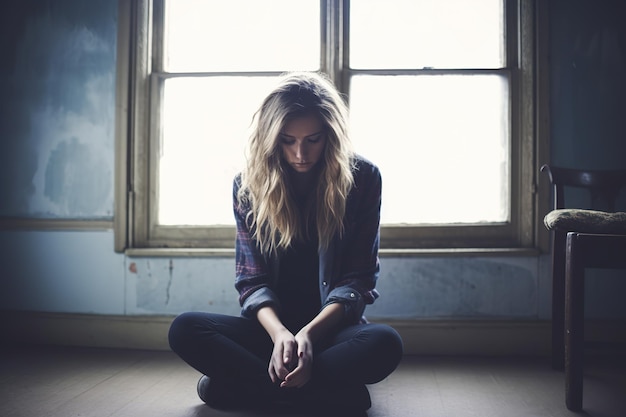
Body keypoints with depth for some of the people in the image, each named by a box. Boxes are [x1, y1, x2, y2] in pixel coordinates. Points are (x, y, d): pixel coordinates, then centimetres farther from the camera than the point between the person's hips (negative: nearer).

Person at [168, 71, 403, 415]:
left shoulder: (362, 178, -7)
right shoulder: (249, 183, -2)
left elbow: (357, 278, -8)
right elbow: (251, 279, -4)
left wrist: (309, 332, -26)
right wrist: (279, 332, -26)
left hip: (333, 325, -1)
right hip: (271, 325, 2)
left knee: (385, 344, -35)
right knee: (184, 330, -24)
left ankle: (241, 384, -23)